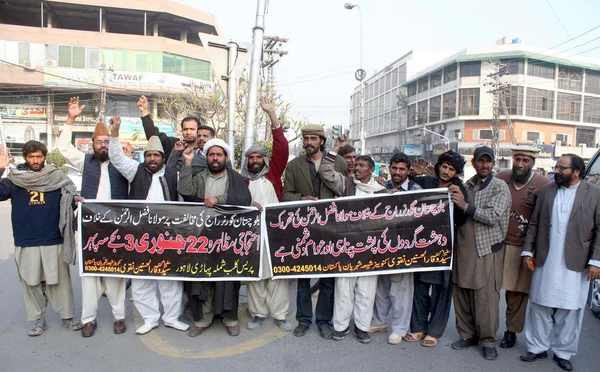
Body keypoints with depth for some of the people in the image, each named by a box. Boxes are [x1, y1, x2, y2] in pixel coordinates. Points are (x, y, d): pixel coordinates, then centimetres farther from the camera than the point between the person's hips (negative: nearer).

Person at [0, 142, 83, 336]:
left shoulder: (58, 177, 0)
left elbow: (69, 197, 3)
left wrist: (75, 199, -20)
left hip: (54, 241, -1)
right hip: (26, 242, 1)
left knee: (60, 280, 8)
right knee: (31, 282, 11)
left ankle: (67, 316, 20)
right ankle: (38, 319, 25)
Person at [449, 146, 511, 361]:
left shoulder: (500, 187, -2)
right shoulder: (466, 186, 14)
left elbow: (493, 216, -15)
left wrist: (466, 206, -17)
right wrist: (453, 197, 0)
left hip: (486, 250, -5)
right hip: (463, 248, 5)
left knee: (486, 298, -2)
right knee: (461, 295, 9)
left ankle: (488, 341, 16)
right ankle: (467, 335, 25)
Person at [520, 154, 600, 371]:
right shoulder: (546, 191, 6)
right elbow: (534, 223, 7)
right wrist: (528, 251, 3)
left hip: (575, 265, -2)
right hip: (545, 262, 2)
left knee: (570, 311, 8)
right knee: (540, 307, 9)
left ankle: (563, 352, 25)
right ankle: (538, 347, 24)